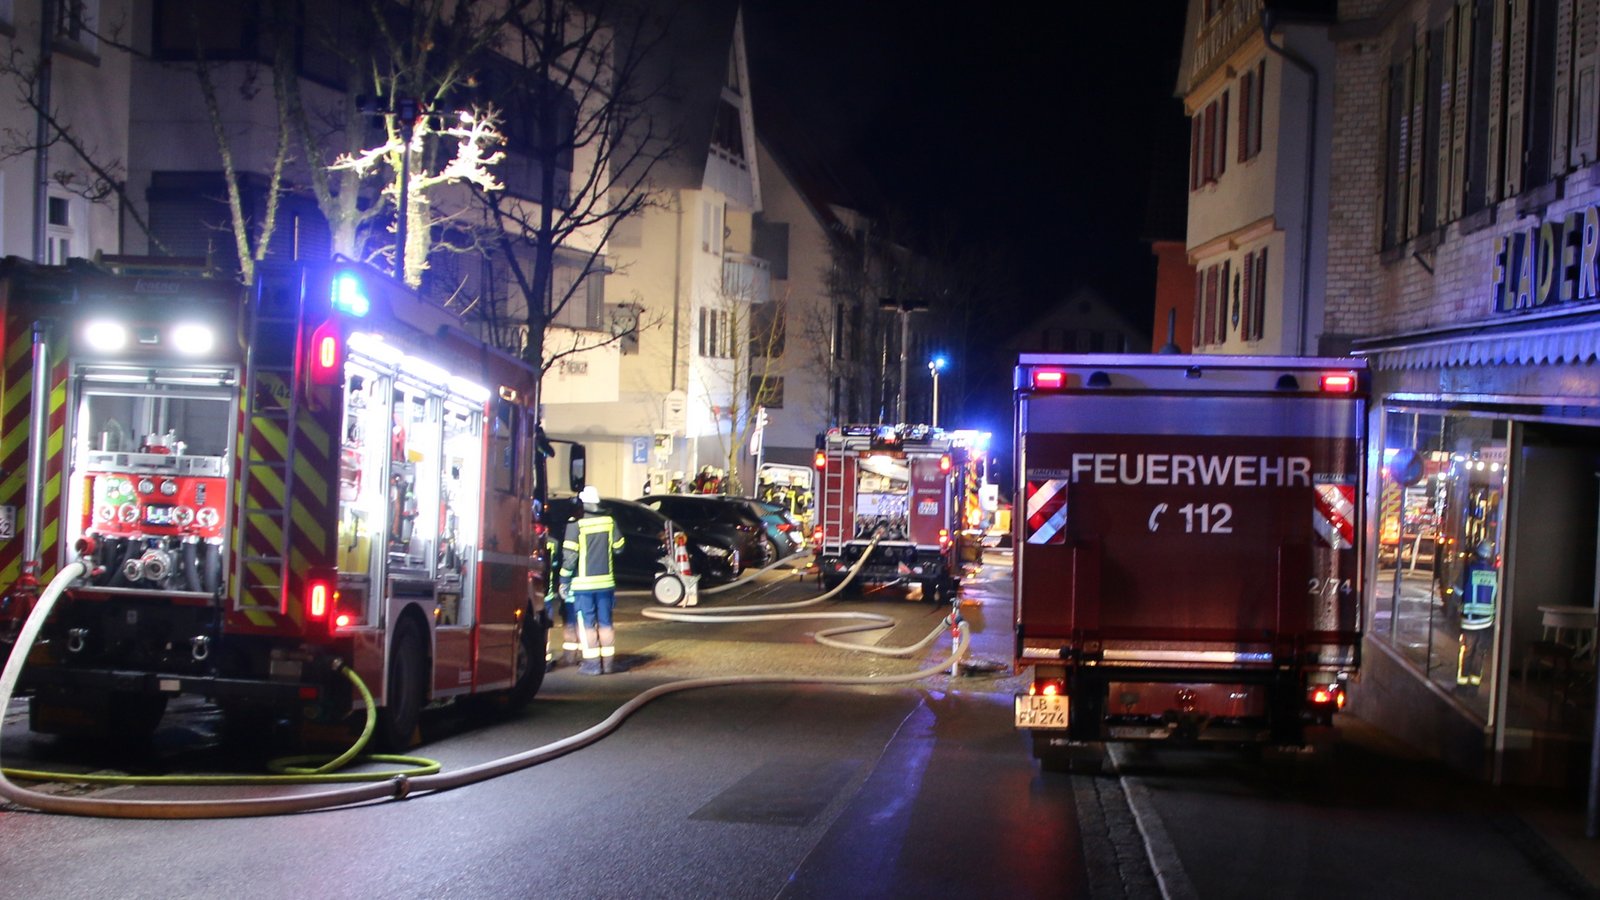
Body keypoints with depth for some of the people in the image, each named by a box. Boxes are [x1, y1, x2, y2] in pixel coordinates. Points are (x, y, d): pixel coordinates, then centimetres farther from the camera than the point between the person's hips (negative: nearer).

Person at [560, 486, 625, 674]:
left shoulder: (576, 523, -12)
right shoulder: (609, 521, 2)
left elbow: (570, 554, -14)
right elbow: (618, 548, 10)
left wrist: (564, 580, -5)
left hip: (583, 582, -4)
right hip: (606, 581, 4)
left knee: (587, 624, 1)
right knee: (605, 623, 12)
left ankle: (592, 663, 0)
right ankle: (608, 661, 14)